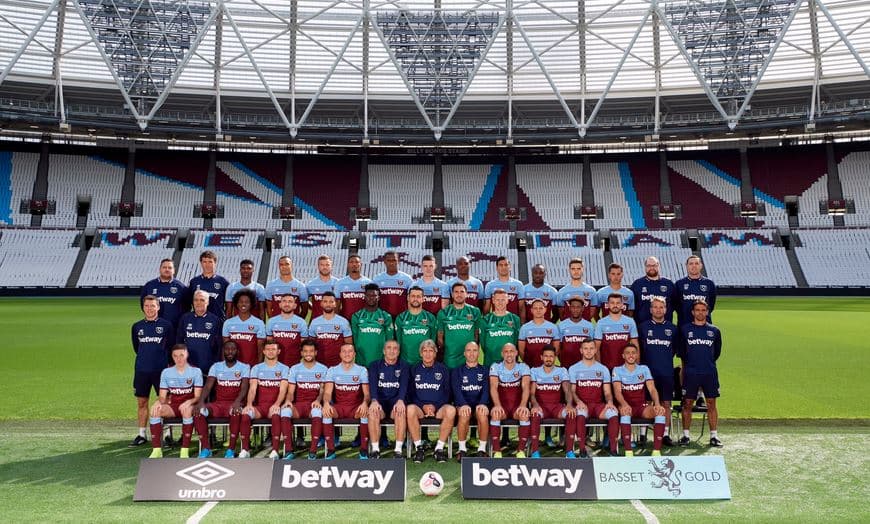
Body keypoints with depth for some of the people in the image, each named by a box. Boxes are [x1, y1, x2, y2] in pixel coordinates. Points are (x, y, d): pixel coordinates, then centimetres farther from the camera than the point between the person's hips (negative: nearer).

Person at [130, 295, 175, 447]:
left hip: (161, 370, -3)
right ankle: (142, 435, 17)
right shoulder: (137, 327, 8)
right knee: (141, 402, 8)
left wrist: (161, 359, 8)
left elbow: (171, 347, 5)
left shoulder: (166, 325, -2)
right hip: (141, 370, 3)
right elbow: (136, 348, 19)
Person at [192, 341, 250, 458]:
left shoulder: (244, 367, 3)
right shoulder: (216, 366, 11)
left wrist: (237, 401, -33)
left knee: (236, 411, -38)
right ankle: (206, 448, -17)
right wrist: (201, 401, -22)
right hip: (218, 404, 3)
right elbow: (208, 386, -1)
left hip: (234, 404, -3)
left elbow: (244, 388, -11)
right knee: (198, 410, -26)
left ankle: (231, 449, -27)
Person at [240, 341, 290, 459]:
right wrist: (249, 404, -21)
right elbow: (252, 388, -1)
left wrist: (277, 404, -26)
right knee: (245, 413, -30)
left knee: (276, 415, -37)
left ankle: (275, 451, -33)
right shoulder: (256, 368, 12)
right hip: (259, 405, 2)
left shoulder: (284, 369, 6)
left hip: (274, 405, -2)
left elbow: (283, 390, -6)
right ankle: (245, 450, -21)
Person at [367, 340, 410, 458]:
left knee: (400, 411, -34)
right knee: (372, 411, -32)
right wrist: (374, 401, -28)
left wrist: (400, 400, -29)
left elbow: (404, 385, -8)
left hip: (396, 401, 0)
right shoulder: (375, 365, 9)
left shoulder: (404, 367, 10)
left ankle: (398, 450, -30)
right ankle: (375, 449, -25)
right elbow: (373, 384, -7)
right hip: (380, 401, 0)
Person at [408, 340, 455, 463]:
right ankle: (419, 448, -21)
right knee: (410, 409, -34)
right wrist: (423, 406, -8)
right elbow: (411, 393, 8)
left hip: (438, 407, 0)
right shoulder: (414, 370, 11)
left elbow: (447, 393, 9)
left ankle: (439, 448, -21)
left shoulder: (442, 369, 11)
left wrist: (435, 406, -7)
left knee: (451, 410, -33)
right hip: (419, 406, 0)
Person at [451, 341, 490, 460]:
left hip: (479, 404, 0)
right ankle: (462, 449, -21)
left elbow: (486, 389, 2)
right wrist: (463, 404, -21)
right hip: (462, 404, 0)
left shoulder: (484, 370, 17)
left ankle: (482, 448, -20)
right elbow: (457, 390, -1)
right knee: (464, 414, -34)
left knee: (482, 414, -33)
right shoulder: (457, 371, 14)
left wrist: (483, 404, -19)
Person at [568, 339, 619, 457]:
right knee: (580, 413, -37)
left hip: (599, 404, 2)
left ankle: (613, 450, -25)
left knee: (613, 412, -30)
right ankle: (582, 450, -32)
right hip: (582, 404, -2)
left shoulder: (603, 369, 14)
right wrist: (578, 401, -20)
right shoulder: (574, 369, 8)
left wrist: (610, 402, -14)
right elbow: (572, 390, 1)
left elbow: (607, 392, 9)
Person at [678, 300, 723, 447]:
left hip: (710, 373, 1)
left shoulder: (714, 330, 7)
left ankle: (714, 436, 10)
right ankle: (685, 435, 8)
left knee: (711, 403, 2)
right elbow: (681, 352, 12)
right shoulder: (685, 329, 4)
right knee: (687, 403, 0)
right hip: (690, 373, -1)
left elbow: (717, 352, 17)